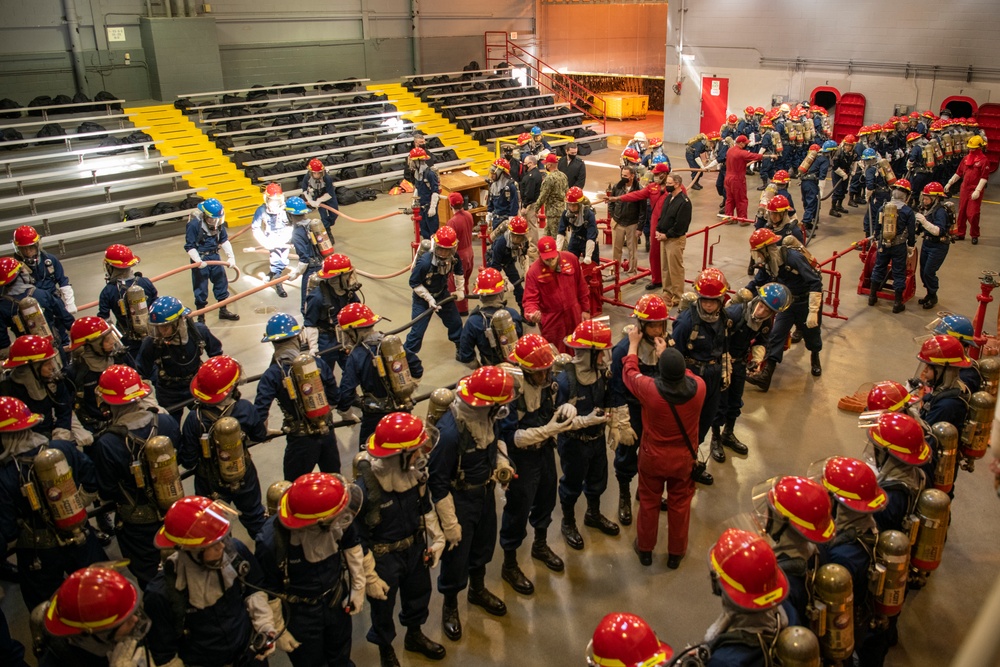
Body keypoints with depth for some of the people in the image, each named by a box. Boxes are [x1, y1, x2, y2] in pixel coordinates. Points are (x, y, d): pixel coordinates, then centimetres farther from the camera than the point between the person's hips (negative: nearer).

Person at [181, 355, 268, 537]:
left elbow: (187, 461, -19)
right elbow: (261, 435, -6)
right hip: (245, 480, 2)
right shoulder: (245, 408, -24)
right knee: (254, 517, 26)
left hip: (210, 487, -2)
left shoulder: (194, 419, -27)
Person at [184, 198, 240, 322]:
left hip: (215, 256, 6)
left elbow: (224, 240, 5)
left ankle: (223, 311, 34)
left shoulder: (219, 222, -4)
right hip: (200, 259, -6)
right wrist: (198, 261, -30)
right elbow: (189, 247, -17)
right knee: (201, 288, 1)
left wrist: (231, 256, -5)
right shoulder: (194, 224, -21)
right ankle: (200, 317, 14)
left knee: (222, 282, 15)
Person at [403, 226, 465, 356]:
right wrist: (429, 299, -23)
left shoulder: (454, 257, -18)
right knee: (418, 330, -7)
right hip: (423, 297, -5)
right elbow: (414, 283, -23)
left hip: (442, 294, 6)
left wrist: (460, 290, 6)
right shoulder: (425, 262, -35)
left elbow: (459, 272, 6)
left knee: (455, 321, 18)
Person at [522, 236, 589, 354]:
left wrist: (585, 309, 6)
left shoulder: (571, 259, -7)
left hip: (574, 316, 3)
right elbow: (530, 299, -15)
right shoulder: (534, 271, -16)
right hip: (551, 322, -3)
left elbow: (581, 286, 3)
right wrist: (532, 313, -36)